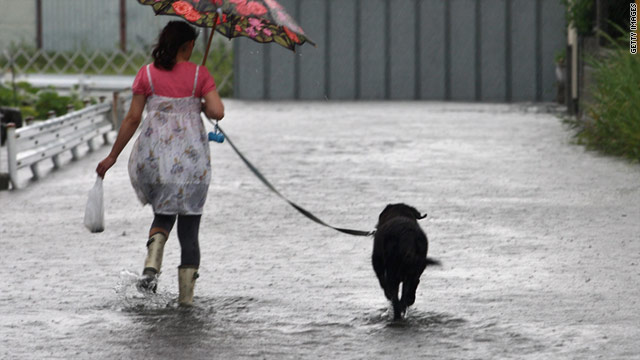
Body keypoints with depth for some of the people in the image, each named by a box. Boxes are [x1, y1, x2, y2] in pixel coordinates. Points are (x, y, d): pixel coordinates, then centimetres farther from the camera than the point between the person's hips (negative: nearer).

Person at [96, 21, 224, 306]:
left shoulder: (147, 74, 1)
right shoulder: (199, 74, -1)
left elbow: (132, 118, 1)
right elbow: (218, 112, -10)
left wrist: (113, 156, 8)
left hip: (154, 153, 1)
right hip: (191, 154, -1)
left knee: (164, 212, 20)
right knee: (189, 220, 8)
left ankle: (152, 264, -10)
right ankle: (186, 293, 3)